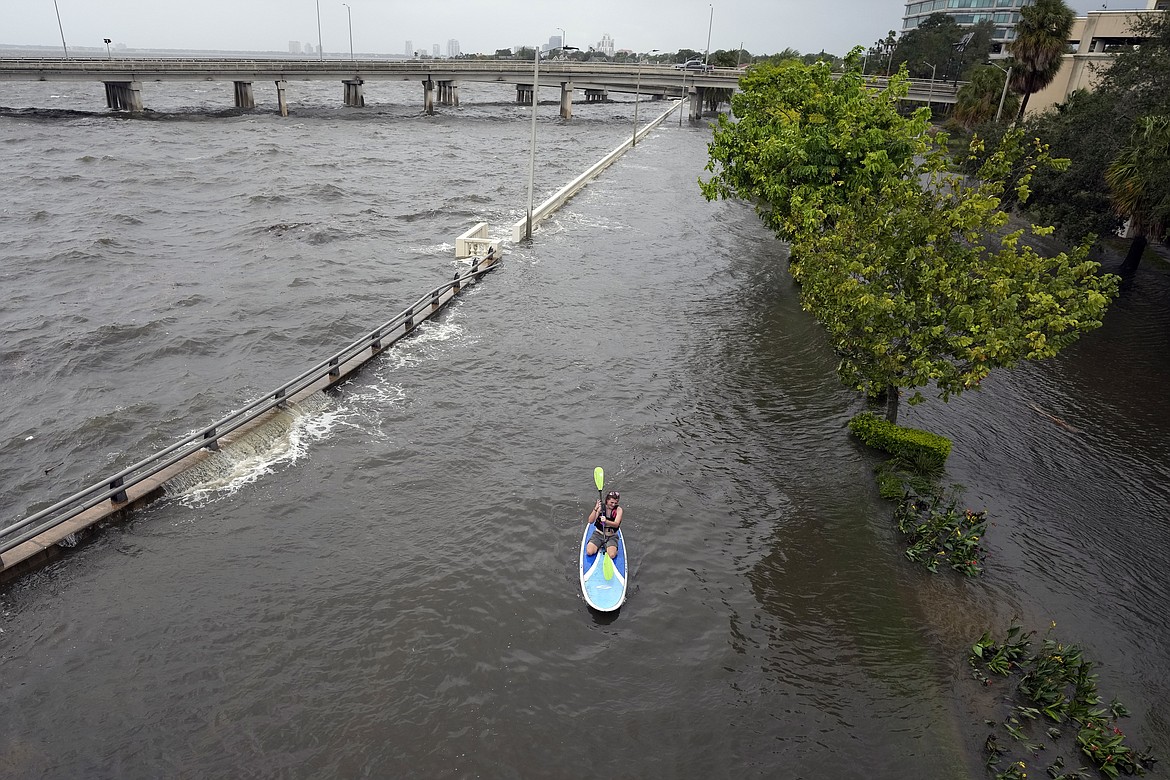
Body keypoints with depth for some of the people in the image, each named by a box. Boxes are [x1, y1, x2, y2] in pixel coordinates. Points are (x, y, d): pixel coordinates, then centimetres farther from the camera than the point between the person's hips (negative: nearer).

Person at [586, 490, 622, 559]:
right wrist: (595, 509, -33)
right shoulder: (601, 507, -8)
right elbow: (590, 521, -18)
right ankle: (599, 546, 9)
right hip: (598, 534, 1)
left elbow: (616, 524, -23)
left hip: (611, 536, -1)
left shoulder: (618, 510, -8)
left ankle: (607, 547, 7)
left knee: (612, 555, -26)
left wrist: (606, 521, -43)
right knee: (589, 552, -21)